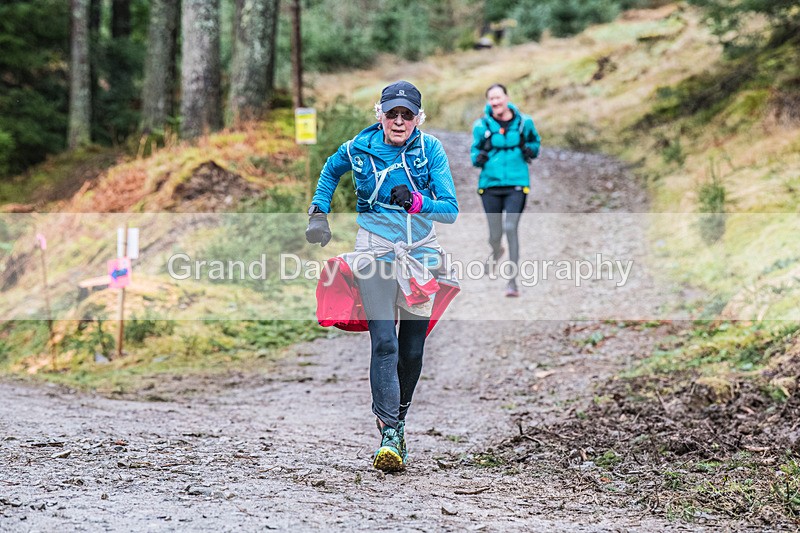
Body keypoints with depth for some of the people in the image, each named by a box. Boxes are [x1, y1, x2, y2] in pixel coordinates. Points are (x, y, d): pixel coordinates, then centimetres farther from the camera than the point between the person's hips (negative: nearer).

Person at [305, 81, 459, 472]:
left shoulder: (430, 149, -6)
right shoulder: (358, 149, -4)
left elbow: (450, 211, -10)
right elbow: (330, 171, 20)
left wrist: (415, 202, -27)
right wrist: (319, 214, 10)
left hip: (421, 253, 2)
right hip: (376, 253, -2)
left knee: (413, 349, 7)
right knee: (384, 342, -16)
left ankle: (395, 415, 29)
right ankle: (389, 434, -17)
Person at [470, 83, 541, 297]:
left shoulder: (524, 122, 1)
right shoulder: (481, 125, 0)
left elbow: (536, 141, 18)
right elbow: (474, 151, 11)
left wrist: (531, 150, -4)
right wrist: (478, 158, -12)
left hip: (516, 184, -1)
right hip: (490, 184, 1)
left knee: (510, 228, -18)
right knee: (495, 234, 7)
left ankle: (513, 281, -14)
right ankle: (496, 251, 48)